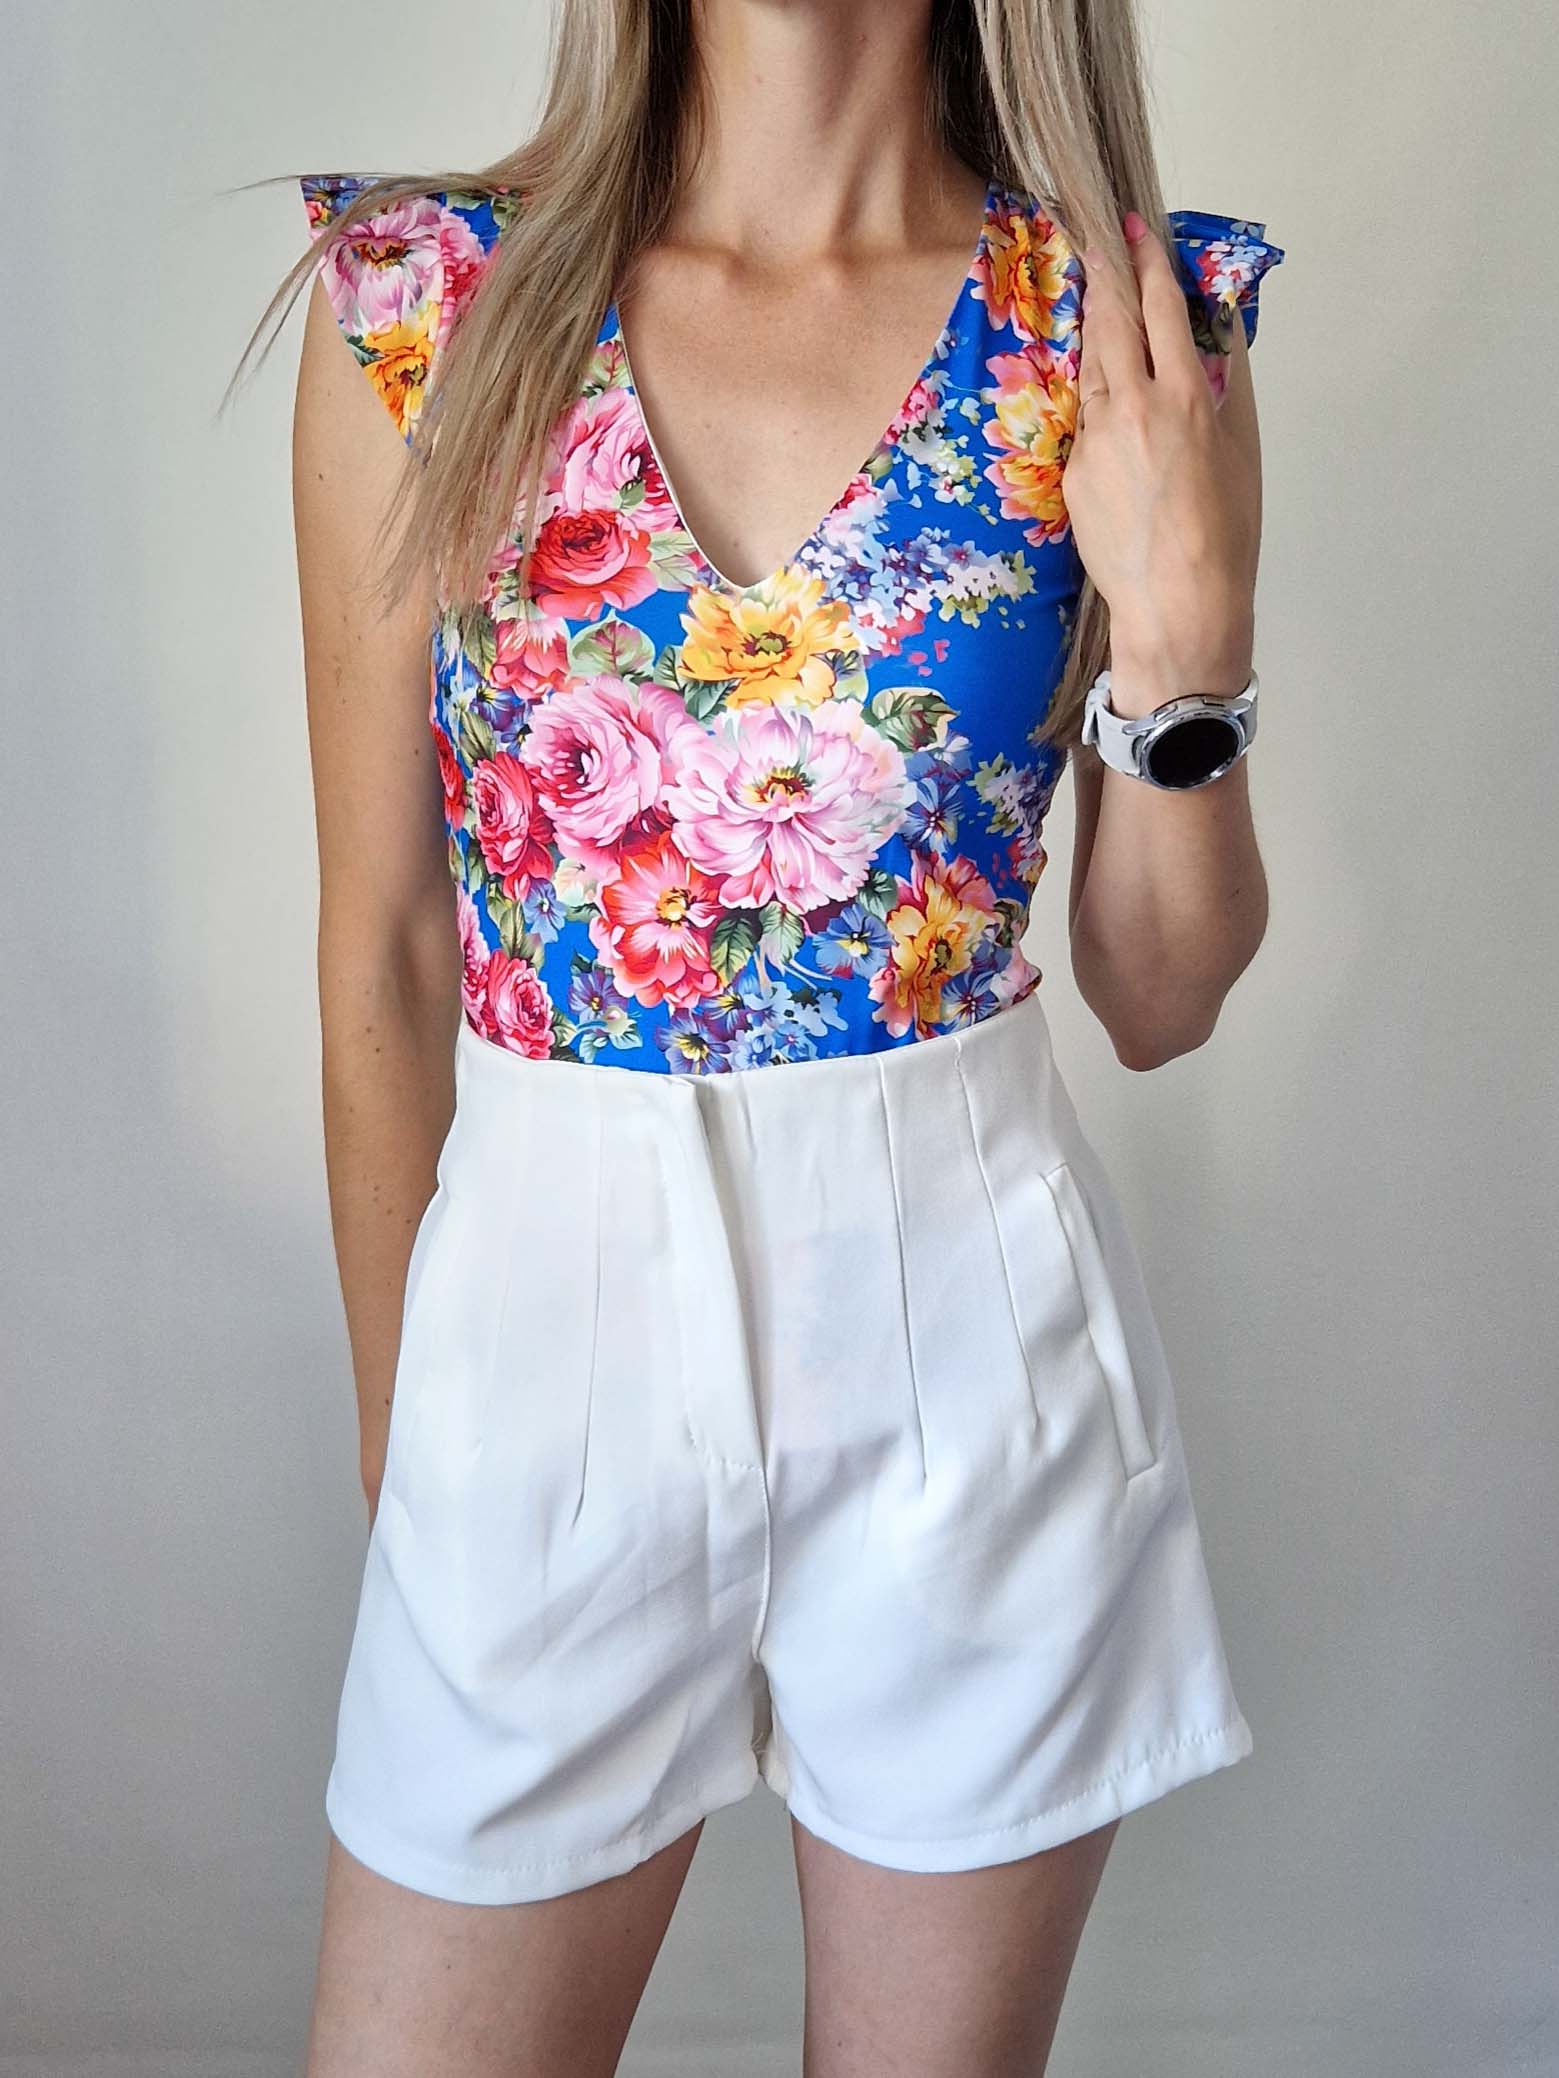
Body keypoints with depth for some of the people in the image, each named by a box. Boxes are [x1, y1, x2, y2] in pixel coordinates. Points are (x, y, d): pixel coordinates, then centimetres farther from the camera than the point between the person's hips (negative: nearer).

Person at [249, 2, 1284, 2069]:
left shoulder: (1128, 334, -2)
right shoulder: (421, 300, -3)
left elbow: (1162, 997, 2)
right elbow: (385, 946, 2)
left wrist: (1181, 627, -14)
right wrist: (398, 1417, 8)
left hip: (972, 1337, 1)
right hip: (547, 1314, 0)